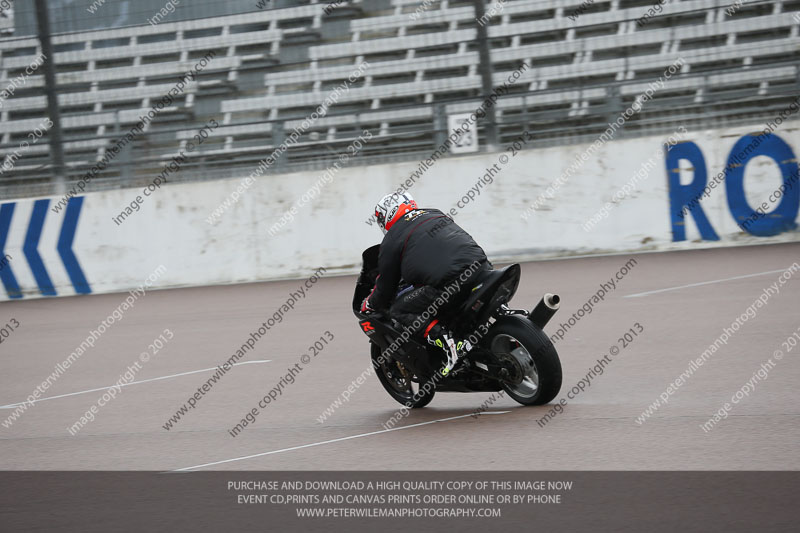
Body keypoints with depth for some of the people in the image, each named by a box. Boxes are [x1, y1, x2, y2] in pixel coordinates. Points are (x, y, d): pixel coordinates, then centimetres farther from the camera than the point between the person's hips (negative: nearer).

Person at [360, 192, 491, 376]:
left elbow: (385, 287, 12)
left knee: (398, 310, 5)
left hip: (447, 283, -7)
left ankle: (447, 341, -15)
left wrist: (368, 305, 33)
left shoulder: (391, 241, 7)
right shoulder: (436, 214, 25)